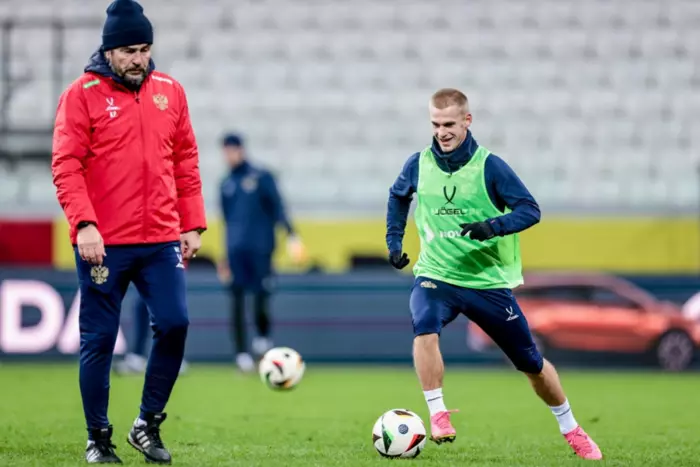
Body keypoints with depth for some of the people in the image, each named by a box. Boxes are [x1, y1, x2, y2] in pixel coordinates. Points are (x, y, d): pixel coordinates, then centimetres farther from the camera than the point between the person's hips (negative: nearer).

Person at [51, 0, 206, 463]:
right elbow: (66, 165, -9)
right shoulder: (82, 94, -4)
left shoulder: (170, 91, 10)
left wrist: (193, 224, 9)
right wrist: (84, 224, -19)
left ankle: (148, 424, 8)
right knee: (99, 339, 2)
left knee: (175, 323, -9)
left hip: (161, 239, 3)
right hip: (104, 243, -3)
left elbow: (186, 161, 14)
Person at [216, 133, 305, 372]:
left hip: (260, 248, -3)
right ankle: (241, 352, -2)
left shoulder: (262, 177, 3)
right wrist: (225, 256, 24)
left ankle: (263, 336, 20)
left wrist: (290, 233, -16)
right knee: (237, 299, -6)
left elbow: (277, 207, -2)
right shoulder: (226, 184, 15)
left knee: (262, 297, -8)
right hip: (236, 251, 3)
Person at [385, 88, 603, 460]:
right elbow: (398, 196, 19)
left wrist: (494, 226, -30)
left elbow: (530, 210, -14)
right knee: (424, 326, -33)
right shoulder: (419, 164, -3)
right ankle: (438, 415, -23)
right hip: (436, 275, 1)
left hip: (489, 280, -1)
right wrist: (394, 240, 11)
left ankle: (572, 431, 29)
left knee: (530, 363, 8)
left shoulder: (489, 166, -12)